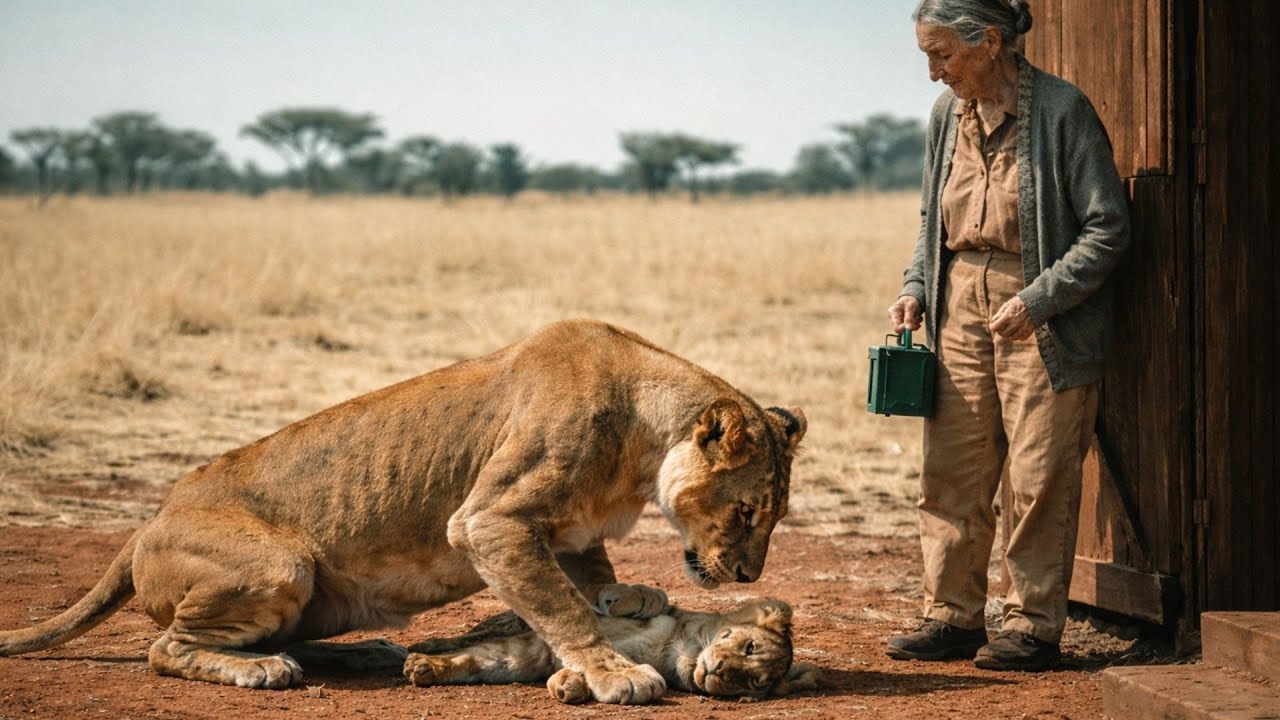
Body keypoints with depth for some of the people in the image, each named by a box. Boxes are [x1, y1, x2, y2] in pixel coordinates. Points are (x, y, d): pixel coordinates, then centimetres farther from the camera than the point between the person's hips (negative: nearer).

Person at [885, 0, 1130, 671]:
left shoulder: (1061, 108, -12)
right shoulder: (947, 114, 6)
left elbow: (1108, 227, -11)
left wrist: (1038, 298, -19)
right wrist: (915, 287, 4)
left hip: (1044, 312, -6)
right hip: (962, 305, 6)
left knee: (1040, 476, -2)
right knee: (950, 471, 5)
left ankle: (1034, 623, 9)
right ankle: (953, 615, 14)